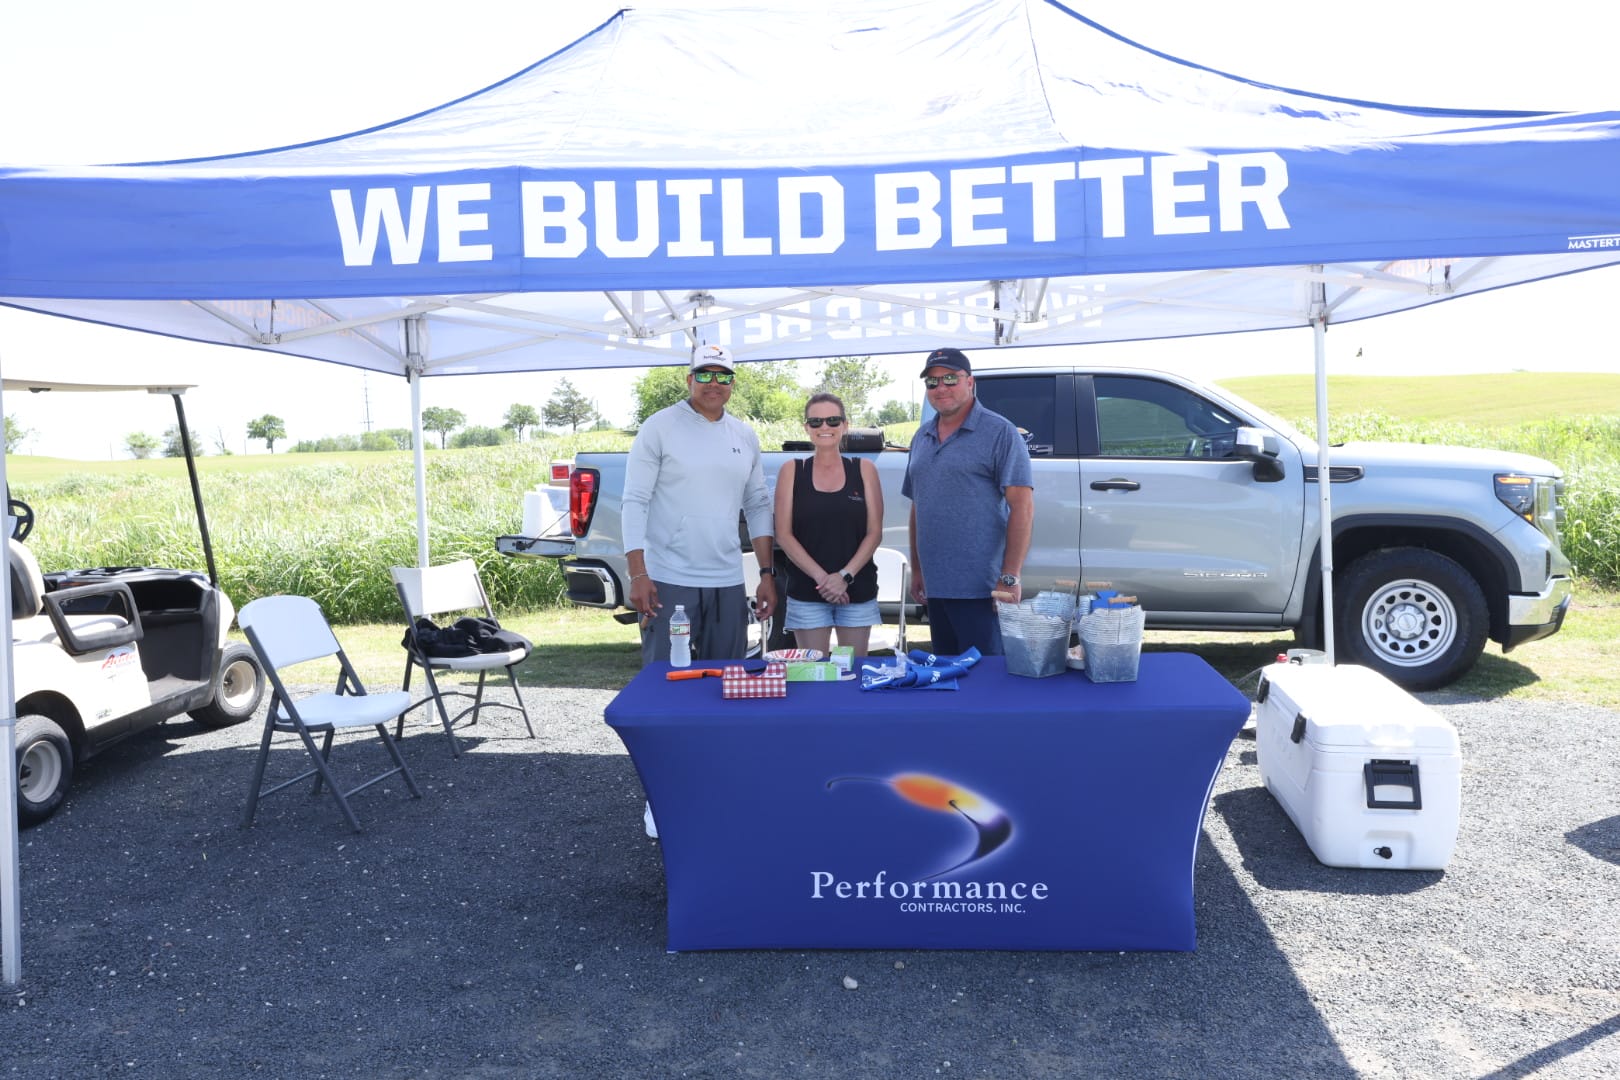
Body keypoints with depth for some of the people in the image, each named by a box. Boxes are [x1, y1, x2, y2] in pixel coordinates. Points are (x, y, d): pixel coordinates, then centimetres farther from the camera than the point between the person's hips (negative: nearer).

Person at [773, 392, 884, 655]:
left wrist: (846, 575, -11)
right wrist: (820, 576, -12)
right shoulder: (792, 471, 4)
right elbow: (784, 535, -1)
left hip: (857, 591, 1)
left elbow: (874, 532, 2)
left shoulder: (864, 469, 5)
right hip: (806, 592, -1)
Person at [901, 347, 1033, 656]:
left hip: (981, 589, -6)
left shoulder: (999, 432, -6)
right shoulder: (922, 436, 15)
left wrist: (1010, 578, -18)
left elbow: (1022, 507, -12)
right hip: (935, 586, 7)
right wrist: (916, 569, 16)